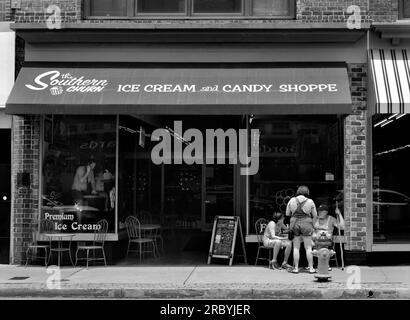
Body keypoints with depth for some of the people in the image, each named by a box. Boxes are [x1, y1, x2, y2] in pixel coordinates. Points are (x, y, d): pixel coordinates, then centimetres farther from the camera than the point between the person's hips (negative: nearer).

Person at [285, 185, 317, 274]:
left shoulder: (292, 200, 1)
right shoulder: (310, 202, -2)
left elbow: (287, 214, 8)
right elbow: (315, 215, 5)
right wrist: (312, 224, 21)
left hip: (294, 223, 1)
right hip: (306, 224, -1)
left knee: (296, 247, 6)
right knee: (308, 248, 4)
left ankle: (296, 268, 6)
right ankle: (311, 268, 6)